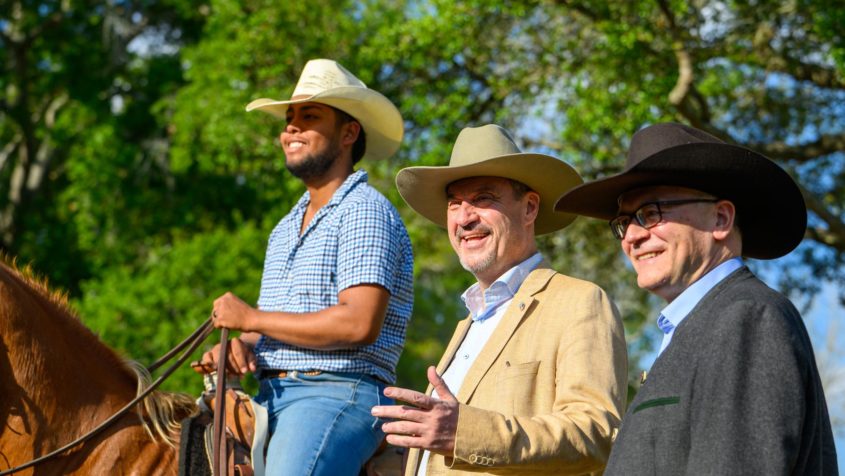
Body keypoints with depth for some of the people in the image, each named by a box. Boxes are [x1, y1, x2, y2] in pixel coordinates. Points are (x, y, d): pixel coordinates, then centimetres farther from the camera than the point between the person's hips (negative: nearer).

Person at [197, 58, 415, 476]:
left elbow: (359, 324, -18)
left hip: (336, 394, -9)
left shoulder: (363, 211, -5)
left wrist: (250, 318, -10)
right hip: (271, 398, 9)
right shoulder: (285, 229, 23)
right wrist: (241, 346, -2)